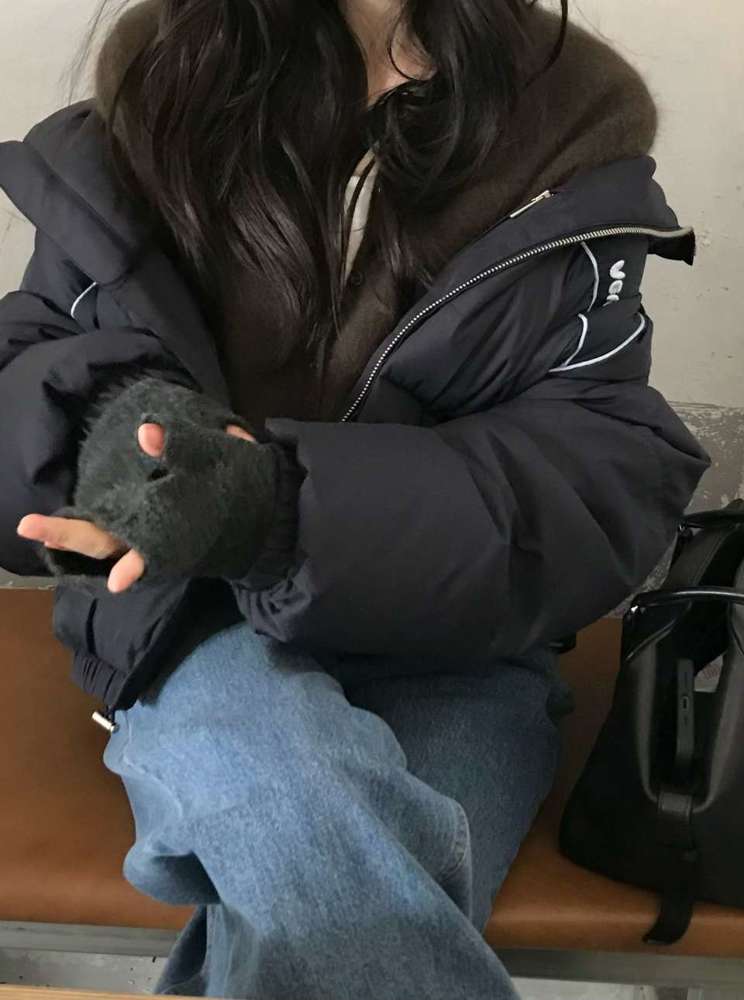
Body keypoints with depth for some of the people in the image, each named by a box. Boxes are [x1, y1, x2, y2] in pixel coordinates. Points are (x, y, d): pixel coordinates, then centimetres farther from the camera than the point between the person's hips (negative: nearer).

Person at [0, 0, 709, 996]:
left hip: (454, 644, 1)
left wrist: (292, 507, -28)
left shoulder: (573, 132, -1)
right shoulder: (157, 88, 2)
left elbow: (616, 472, -11)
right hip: (200, 614, 0)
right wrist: (117, 425, -22)